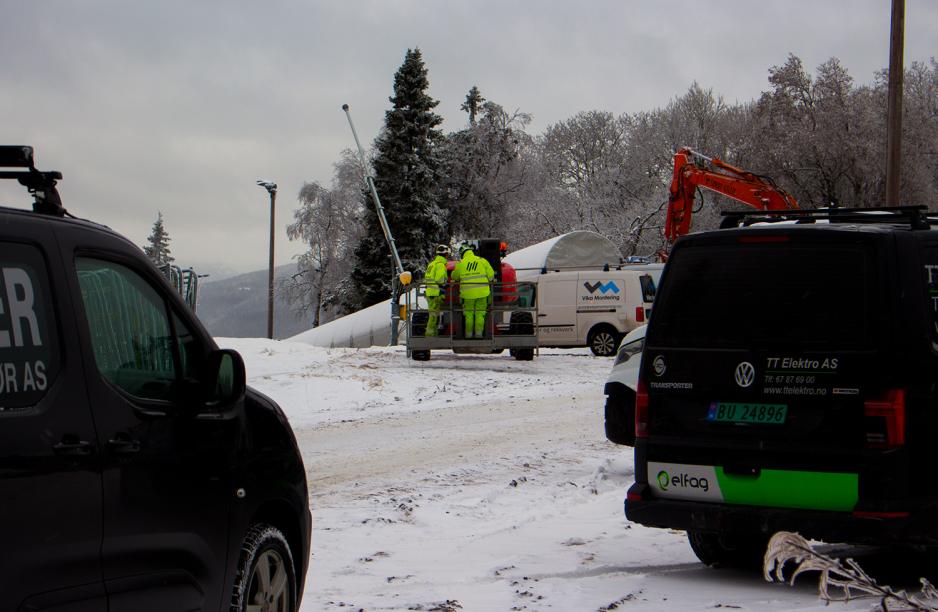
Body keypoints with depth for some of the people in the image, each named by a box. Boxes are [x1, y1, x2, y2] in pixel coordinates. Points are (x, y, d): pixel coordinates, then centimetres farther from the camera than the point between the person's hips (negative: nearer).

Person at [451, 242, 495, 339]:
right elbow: (491, 275, 2)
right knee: (480, 314, 7)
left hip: (468, 293, -1)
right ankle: (479, 333, 3)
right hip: (482, 293, 1)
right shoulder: (482, 261, 0)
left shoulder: (460, 264, -1)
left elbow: (454, 277, 12)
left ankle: (469, 334, 9)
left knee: (469, 314, 9)